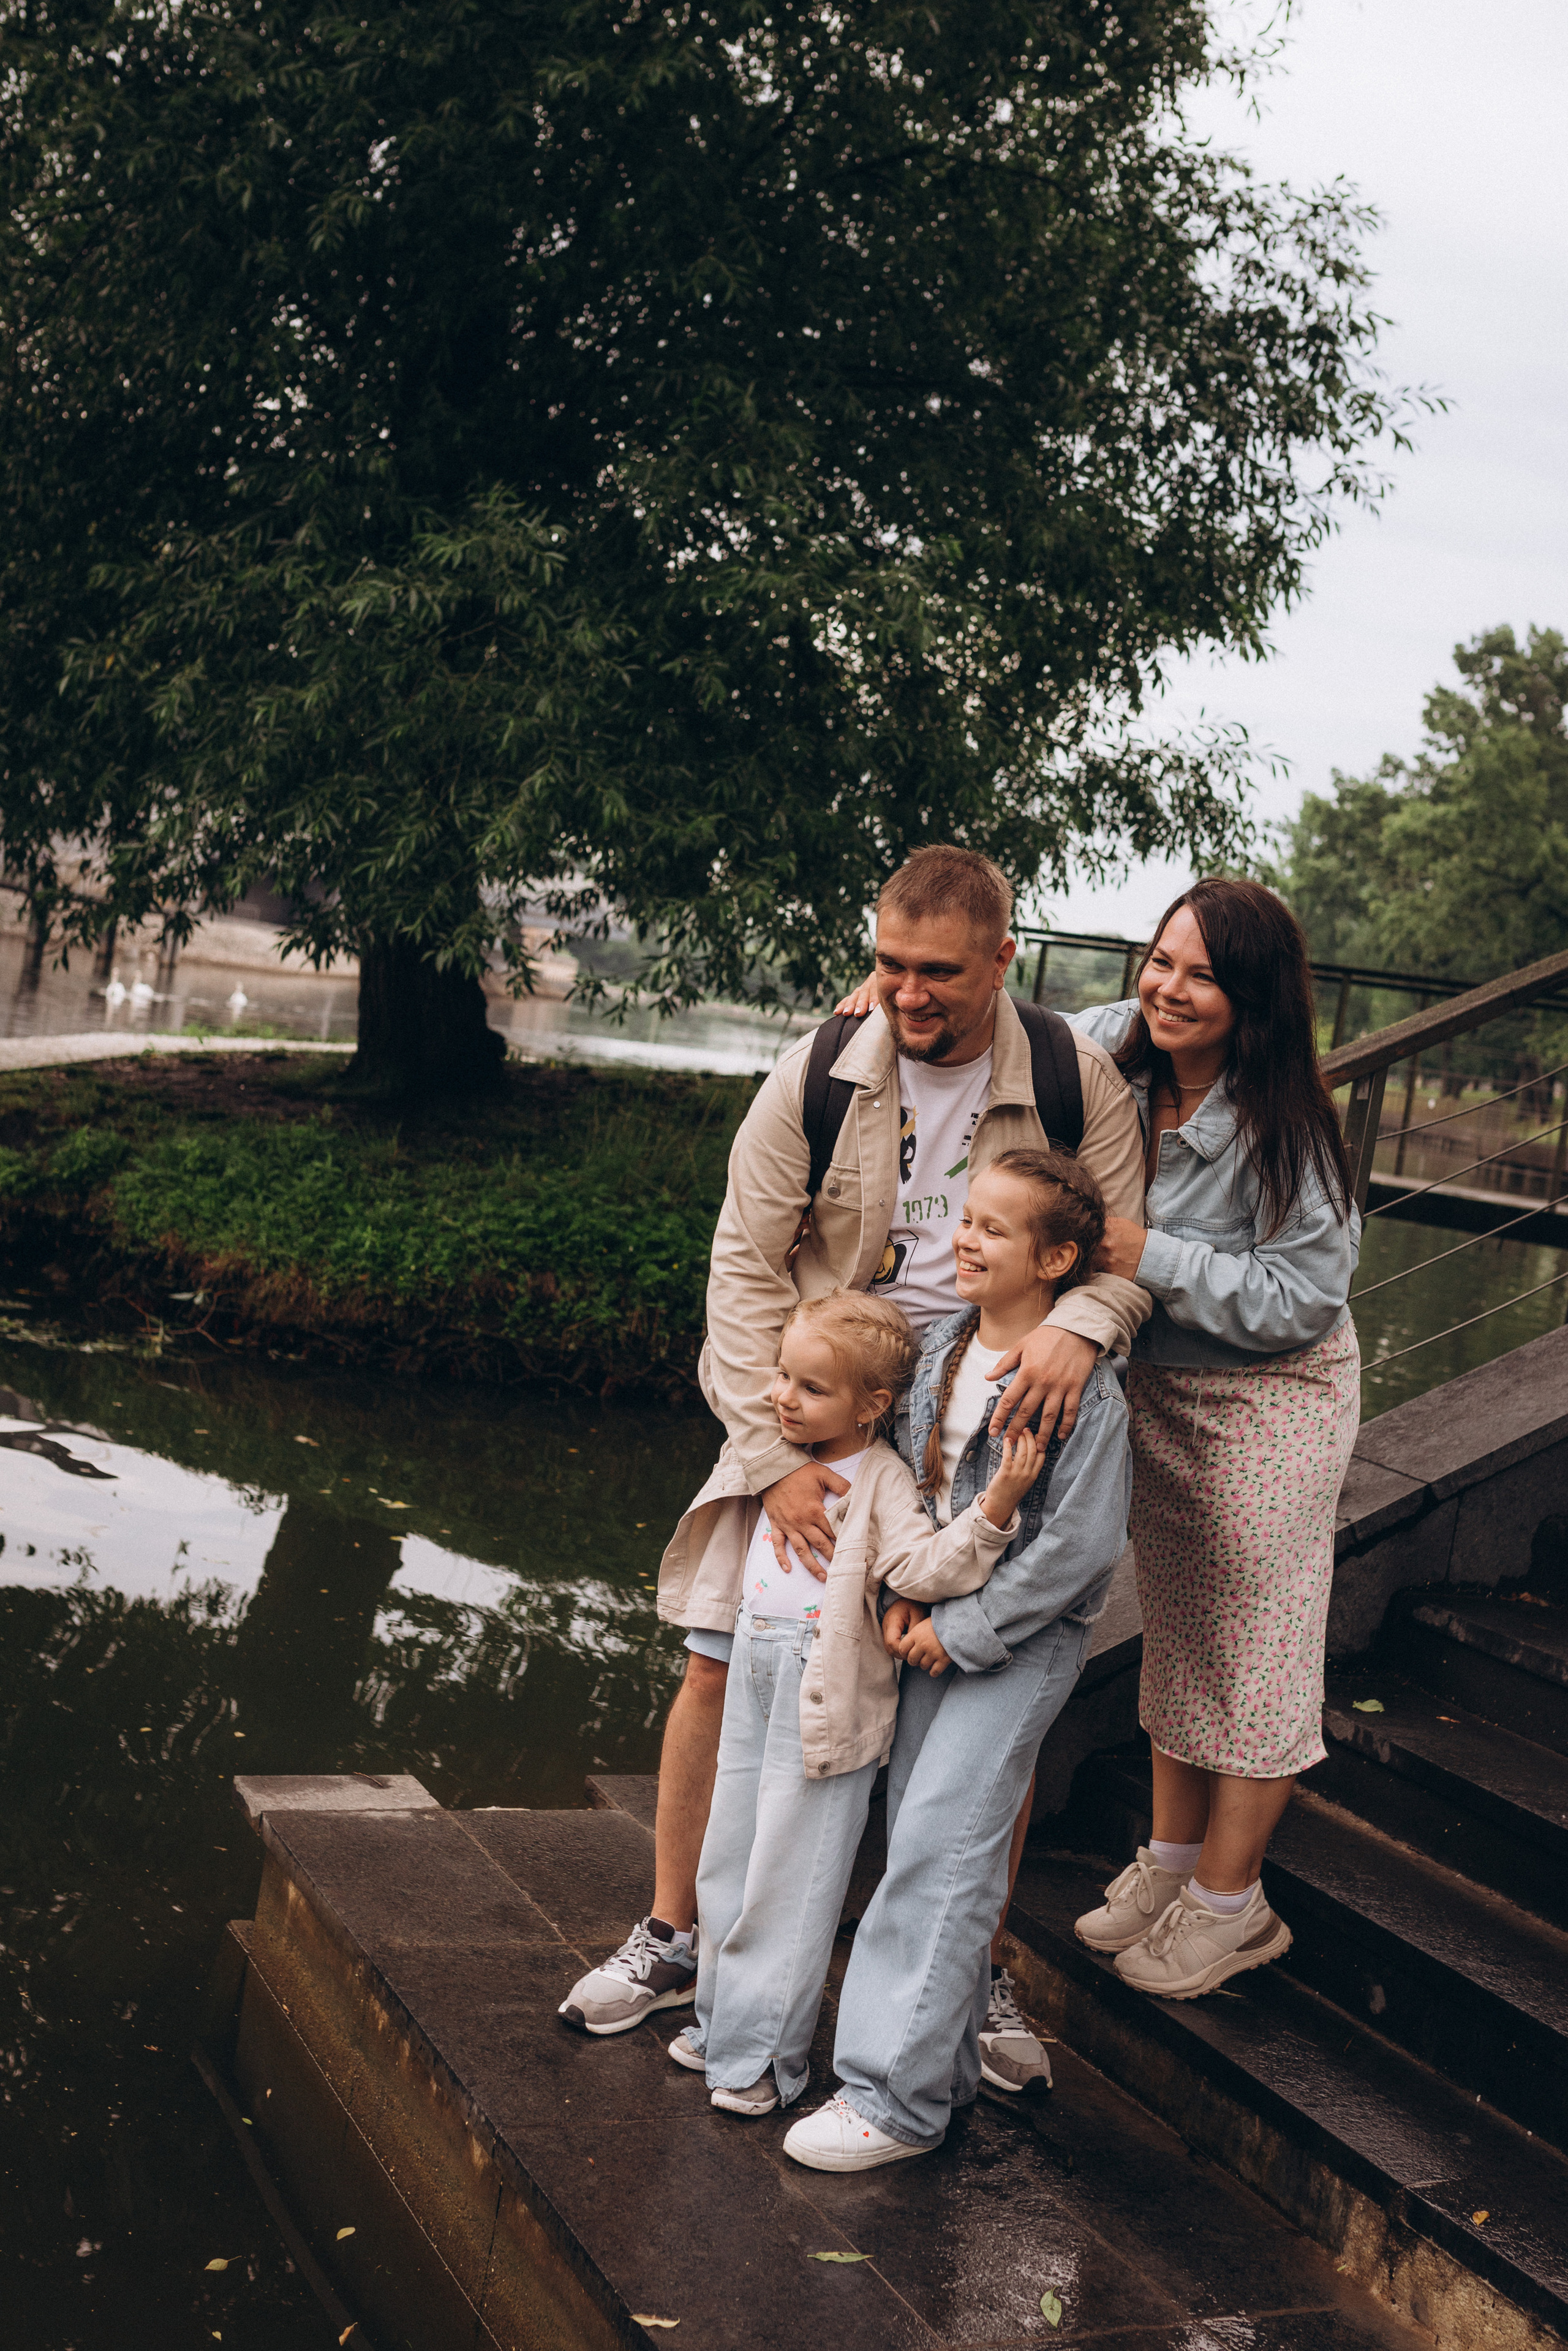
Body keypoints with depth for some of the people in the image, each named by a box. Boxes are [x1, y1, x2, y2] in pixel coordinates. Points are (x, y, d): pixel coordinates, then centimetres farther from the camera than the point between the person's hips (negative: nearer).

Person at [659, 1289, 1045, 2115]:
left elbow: (924, 1566, -30)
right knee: (728, 1864, 18)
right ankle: (723, 2020, 34)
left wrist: (995, 1505, -39)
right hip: (754, 1675, 8)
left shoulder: (881, 1480, -16)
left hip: (825, 1696, -8)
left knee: (789, 1880, 0)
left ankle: (761, 2054, 12)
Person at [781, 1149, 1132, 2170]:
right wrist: (906, 1591, -3)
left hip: (1025, 1637, -7)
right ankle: (952, 2047, 25)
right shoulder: (942, 1345, 4)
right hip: (940, 1624, 7)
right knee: (919, 1832, 10)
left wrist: (964, 1629, -16)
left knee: (942, 1843, -11)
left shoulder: (1083, 1387, -17)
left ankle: (898, 2095, -4)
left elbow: (1079, 1545, -19)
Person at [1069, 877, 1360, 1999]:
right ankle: (1172, 1858, 34)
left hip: (1270, 1404, -6)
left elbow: (1302, 1298, -26)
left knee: (1256, 1647, 4)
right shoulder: (1115, 1049, -9)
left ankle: (1229, 1905, 19)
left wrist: (1154, 1256, -32)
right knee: (1176, 1628, 18)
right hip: (1155, 1388, 6)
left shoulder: (1283, 1127, -25)